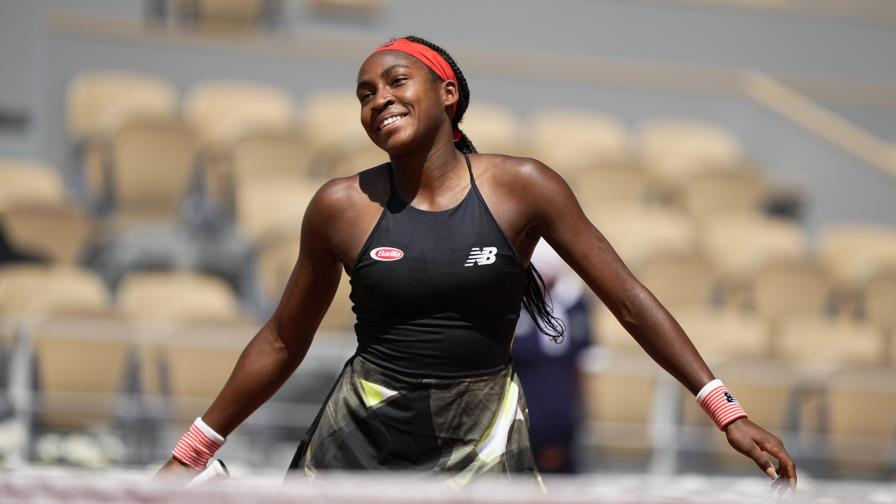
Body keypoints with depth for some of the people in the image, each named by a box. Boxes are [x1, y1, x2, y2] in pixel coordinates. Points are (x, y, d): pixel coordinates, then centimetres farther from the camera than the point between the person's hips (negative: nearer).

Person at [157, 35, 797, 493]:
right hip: (360, 437, 1)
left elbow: (631, 301, -2)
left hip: (483, 440, -1)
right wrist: (192, 452, 11)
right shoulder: (342, 206, -2)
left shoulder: (521, 188, -5)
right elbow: (282, 342, 10)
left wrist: (727, 411, -8)